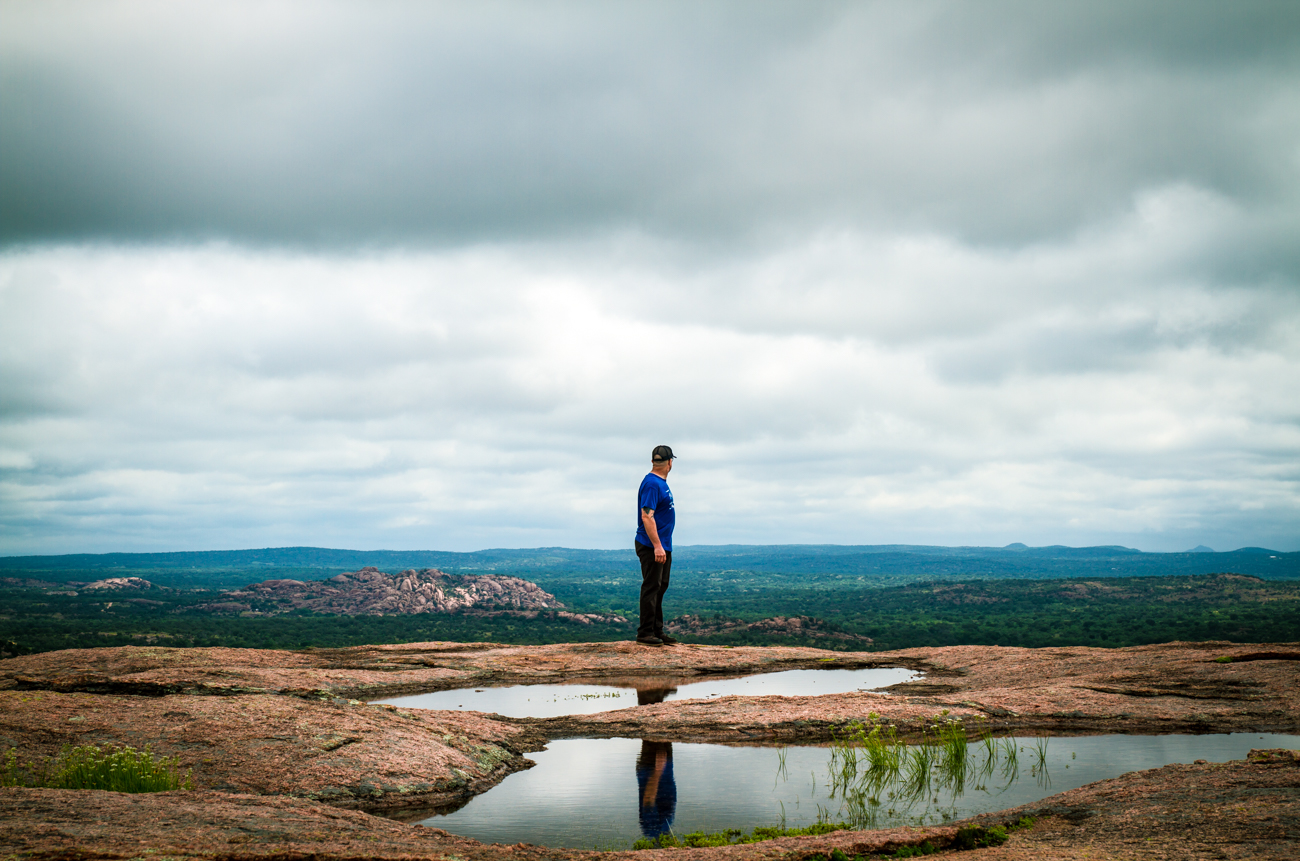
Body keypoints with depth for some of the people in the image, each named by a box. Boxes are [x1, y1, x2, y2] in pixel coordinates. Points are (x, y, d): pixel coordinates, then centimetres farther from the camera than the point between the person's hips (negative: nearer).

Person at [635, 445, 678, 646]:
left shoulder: (661, 483, 15)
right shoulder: (652, 484, -17)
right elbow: (647, 517, -23)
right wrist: (657, 546, -27)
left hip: (663, 546, 10)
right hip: (652, 546, -10)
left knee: (660, 588, 12)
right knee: (651, 588, -7)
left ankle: (657, 631, 18)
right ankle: (645, 633, -3)